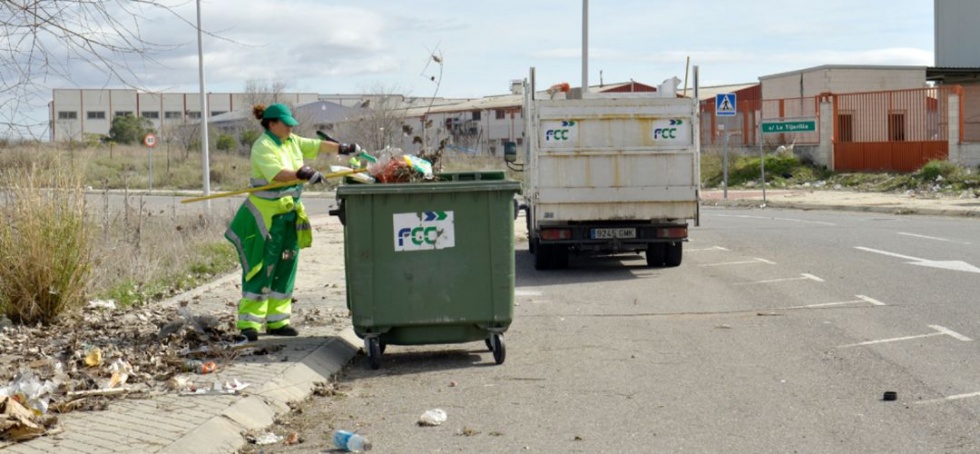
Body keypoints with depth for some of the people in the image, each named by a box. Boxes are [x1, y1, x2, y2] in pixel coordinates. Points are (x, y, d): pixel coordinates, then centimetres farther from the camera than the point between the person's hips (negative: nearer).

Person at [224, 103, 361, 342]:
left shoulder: (292, 141, 11)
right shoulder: (263, 147, -15)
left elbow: (317, 145, 17)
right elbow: (277, 174, -29)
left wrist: (344, 148, 10)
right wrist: (304, 174, -41)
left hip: (290, 214, 9)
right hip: (267, 216, -9)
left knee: (285, 269, 10)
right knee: (261, 270, -8)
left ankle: (276, 321, 17)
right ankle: (248, 324, -5)